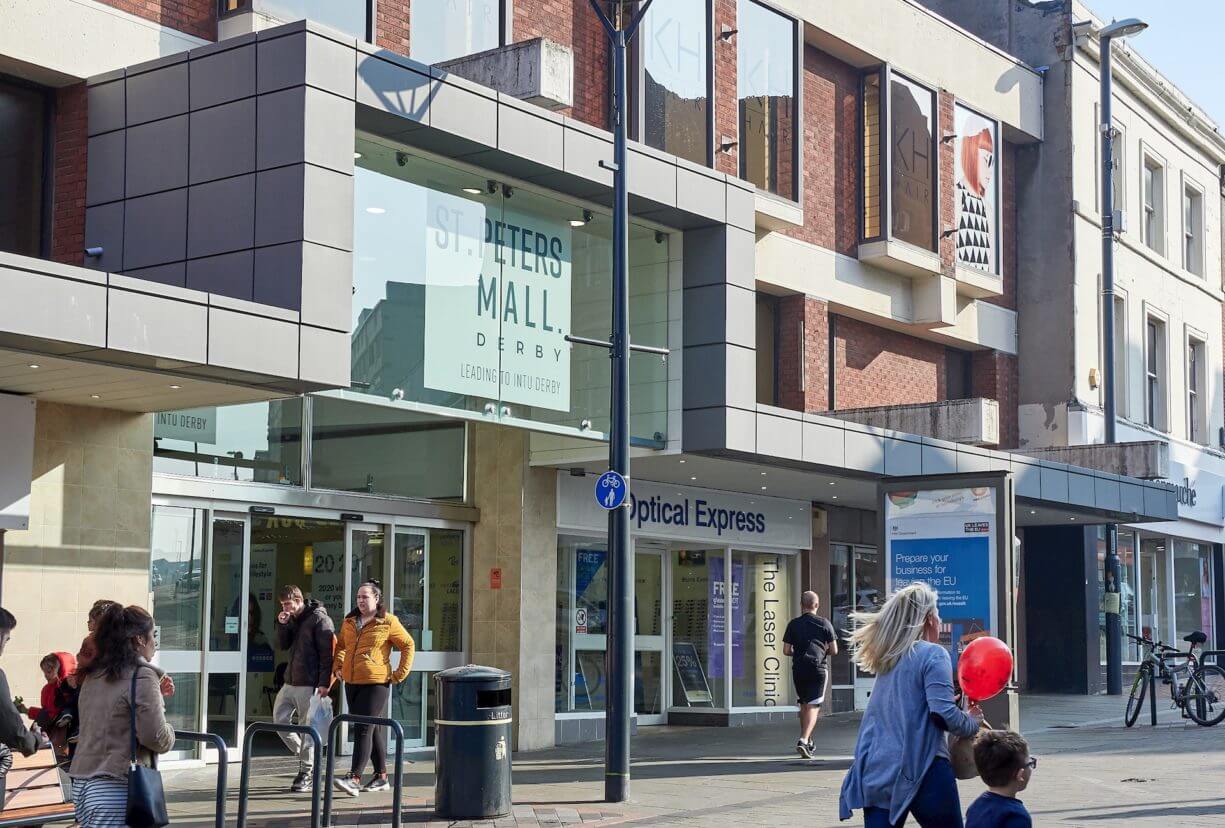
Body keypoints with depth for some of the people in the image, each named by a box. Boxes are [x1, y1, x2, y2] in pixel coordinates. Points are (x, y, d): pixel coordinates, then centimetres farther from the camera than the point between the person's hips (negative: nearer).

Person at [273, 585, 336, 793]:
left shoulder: (319, 619, -11)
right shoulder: (292, 620, 13)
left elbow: (328, 653, -15)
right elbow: (283, 645, 16)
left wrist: (325, 683, -19)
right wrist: (282, 625, -2)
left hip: (309, 684, -8)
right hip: (290, 681, 8)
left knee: (307, 727, -3)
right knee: (279, 719, 9)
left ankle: (305, 774, 5)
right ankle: (304, 755, 25)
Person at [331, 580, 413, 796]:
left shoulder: (388, 622, -4)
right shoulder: (349, 621, 12)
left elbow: (408, 645, 2)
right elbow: (341, 646, 26)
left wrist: (400, 674, -3)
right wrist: (338, 665, 10)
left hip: (376, 683, -6)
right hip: (352, 683, 6)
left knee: (364, 729, -13)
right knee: (374, 729, 14)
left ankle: (354, 779, -19)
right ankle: (381, 777, 22)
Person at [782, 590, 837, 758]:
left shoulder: (794, 624, 2)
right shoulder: (825, 623, -1)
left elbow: (786, 651, 0)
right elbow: (834, 651, 0)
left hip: (798, 669, 2)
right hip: (818, 668, -2)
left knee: (804, 704, 20)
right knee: (813, 706, -5)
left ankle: (807, 741, 30)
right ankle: (803, 740, -23)